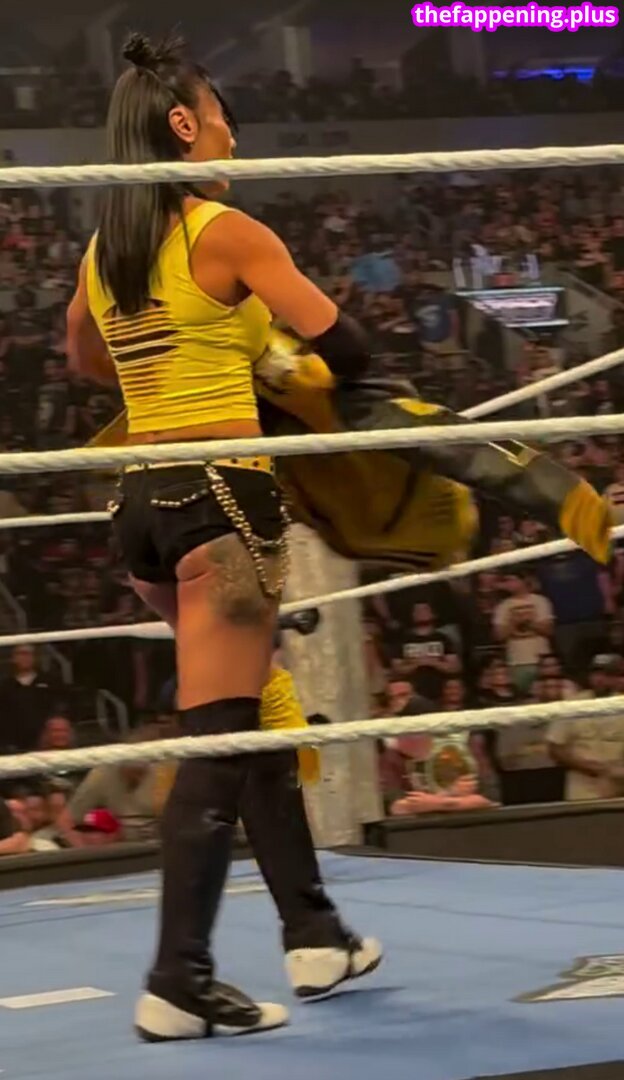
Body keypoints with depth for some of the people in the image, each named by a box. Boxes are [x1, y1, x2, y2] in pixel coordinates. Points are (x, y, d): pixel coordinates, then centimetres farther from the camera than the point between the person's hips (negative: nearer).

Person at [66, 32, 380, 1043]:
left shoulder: (103, 250, 12)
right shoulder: (225, 233, -9)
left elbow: (85, 360, 32)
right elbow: (346, 346, -8)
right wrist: (284, 365, 13)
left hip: (143, 497, 8)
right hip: (220, 492, -8)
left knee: (245, 714, 18)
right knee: (219, 739, -8)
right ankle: (180, 980, -12)